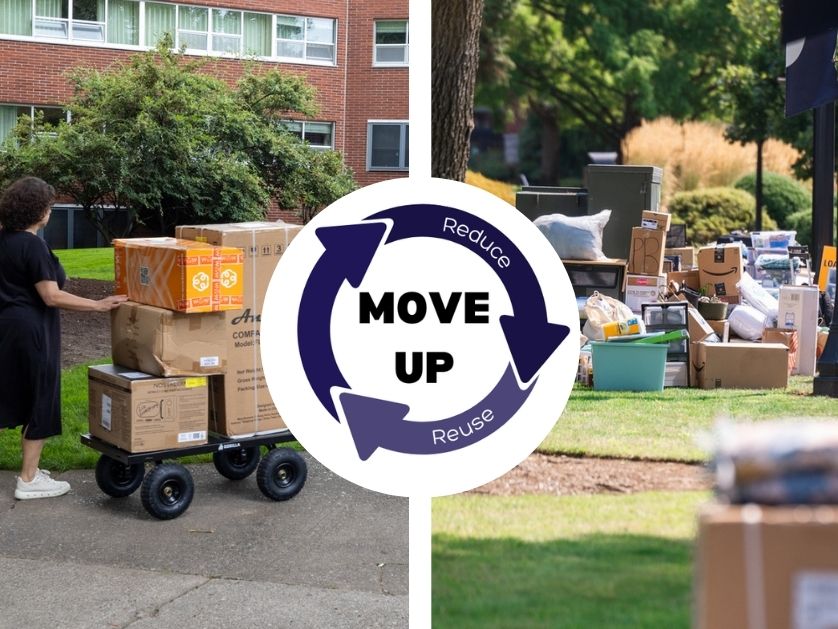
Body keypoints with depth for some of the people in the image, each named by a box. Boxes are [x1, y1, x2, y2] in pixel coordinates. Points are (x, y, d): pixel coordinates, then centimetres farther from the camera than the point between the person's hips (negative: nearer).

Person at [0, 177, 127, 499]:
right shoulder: (33, 246, -18)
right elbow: (51, 297, -20)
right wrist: (99, 305, -16)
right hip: (31, 331, -8)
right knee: (40, 403, 3)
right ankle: (29, 480, 10)